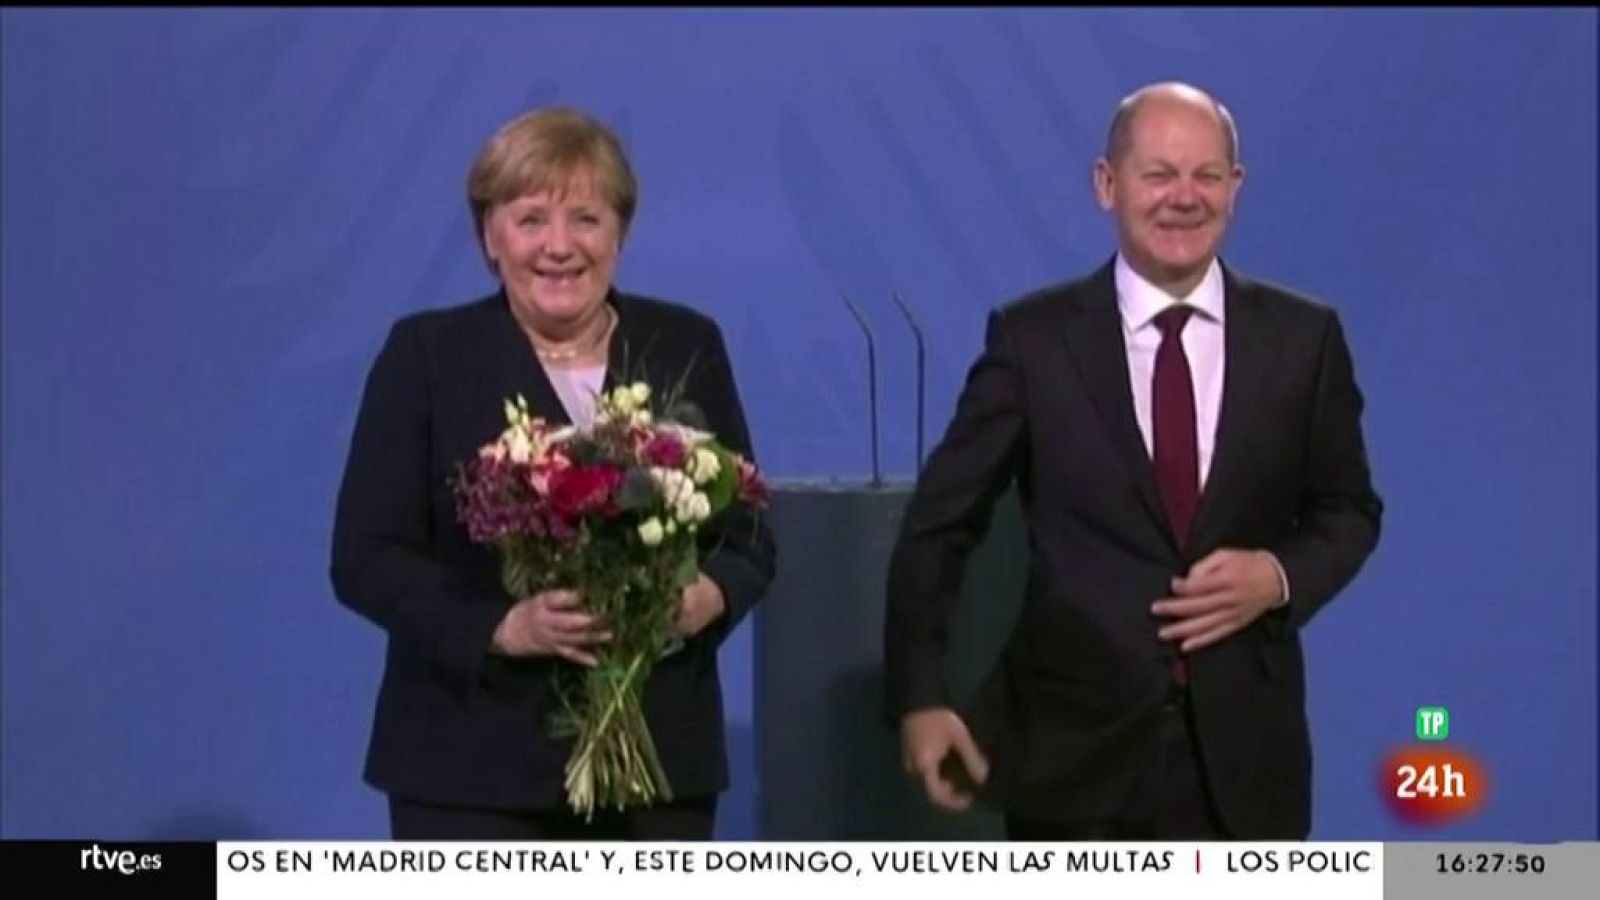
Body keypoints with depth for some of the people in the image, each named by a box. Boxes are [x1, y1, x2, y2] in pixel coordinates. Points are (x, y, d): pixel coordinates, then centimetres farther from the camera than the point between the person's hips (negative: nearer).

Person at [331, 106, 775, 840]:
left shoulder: (687, 347, 9)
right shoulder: (425, 354, 1)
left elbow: (748, 535, 10)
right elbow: (365, 555, -4)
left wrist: (707, 598, -13)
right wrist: (504, 626, -20)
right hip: (474, 762, -3)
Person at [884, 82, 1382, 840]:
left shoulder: (1303, 336, 3)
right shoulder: (1034, 336, -2)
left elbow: (1349, 511, 12)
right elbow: (940, 522, 1)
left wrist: (1283, 576, -10)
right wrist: (919, 696, -6)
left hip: (1243, 742, 2)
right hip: (1075, 741, -1)